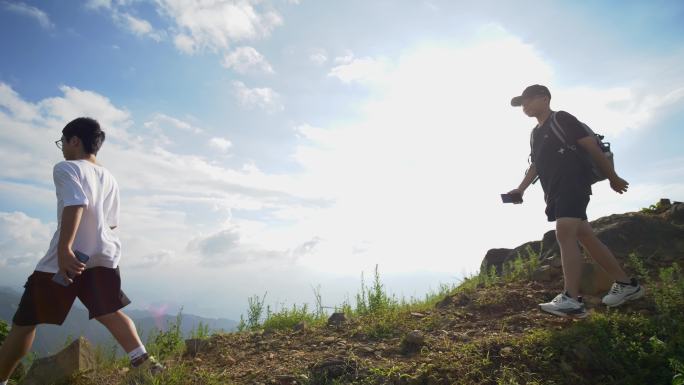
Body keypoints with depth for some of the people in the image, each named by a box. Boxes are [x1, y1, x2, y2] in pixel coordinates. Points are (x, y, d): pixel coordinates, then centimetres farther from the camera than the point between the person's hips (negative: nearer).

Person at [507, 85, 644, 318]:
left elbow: (592, 146, -6)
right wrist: (520, 189, 18)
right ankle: (626, 284, 21)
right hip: (555, 192, 9)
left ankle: (571, 300, -29)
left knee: (564, 234, -23)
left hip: (573, 184, -9)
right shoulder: (535, 134, 21)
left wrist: (613, 178, -4)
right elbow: (535, 165, 28)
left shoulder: (561, 119, -3)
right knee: (585, 237, 9)